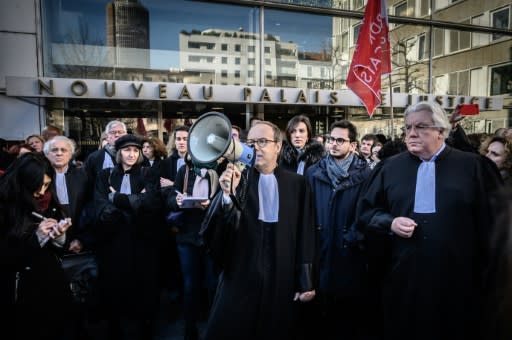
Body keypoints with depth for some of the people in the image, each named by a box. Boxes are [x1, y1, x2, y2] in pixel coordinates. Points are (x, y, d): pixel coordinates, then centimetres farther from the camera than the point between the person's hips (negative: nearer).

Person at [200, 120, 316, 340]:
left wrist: (305, 282, 2)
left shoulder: (297, 184, 1)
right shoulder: (236, 178, -1)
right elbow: (216, 230, -12)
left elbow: (305, 235, 1)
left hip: (281, 281, 1)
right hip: (239, 278, 0)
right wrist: (227, 193, -29)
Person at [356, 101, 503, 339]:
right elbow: (365, 212, 9)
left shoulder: (473, 166, 1)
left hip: (458, 281, -1)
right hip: (403, 279, 2)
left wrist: (488, 273, -3)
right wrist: (390, 223, -10)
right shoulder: (389, 167, 6)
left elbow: (495, 218, 1)